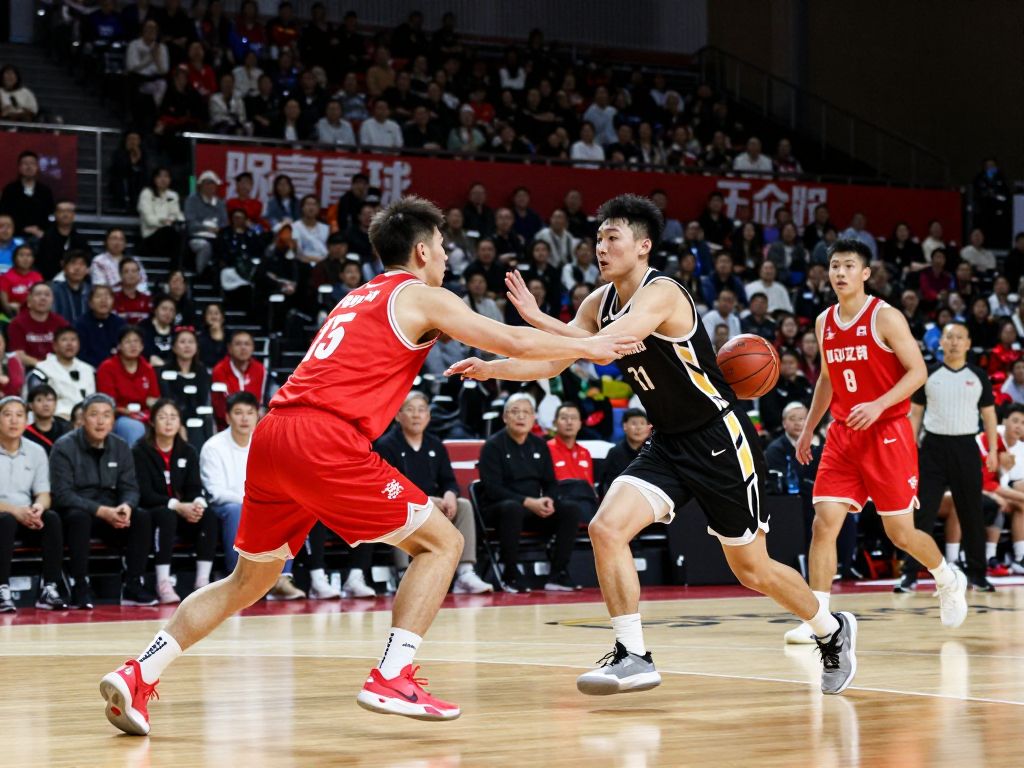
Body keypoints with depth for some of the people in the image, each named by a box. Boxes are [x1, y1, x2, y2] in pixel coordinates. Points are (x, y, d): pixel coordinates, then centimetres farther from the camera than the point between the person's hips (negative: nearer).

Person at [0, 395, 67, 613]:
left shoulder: (36, 452, 8)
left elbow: (43, 494, 6)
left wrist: (38, 507, -19)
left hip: (27, 518, 4)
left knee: (52, 518, -27)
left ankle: (49, 589, -28)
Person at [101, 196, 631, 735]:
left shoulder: (359, 299, 29)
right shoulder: (424, 297, 7)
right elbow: (515, 342, 5)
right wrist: (587, 348, 20)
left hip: (272, 434, 8)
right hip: (325, 440, -8)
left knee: (250, 579, 20)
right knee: (440, 542, 4)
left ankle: (138, 675, 9)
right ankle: (391, 680, -6)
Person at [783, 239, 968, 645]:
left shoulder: (885, 317, -11)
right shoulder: (825, 322, 8)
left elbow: (918, 371, -13)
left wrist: (878, 405, -26)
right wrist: (809, 427, 19)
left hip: (888, 433, -5)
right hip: (843, 435, 5)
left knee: (900, 532, 3)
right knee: (824, 523, -10)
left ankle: (949, 580, 32)